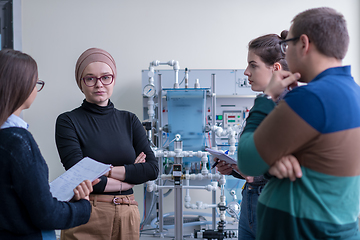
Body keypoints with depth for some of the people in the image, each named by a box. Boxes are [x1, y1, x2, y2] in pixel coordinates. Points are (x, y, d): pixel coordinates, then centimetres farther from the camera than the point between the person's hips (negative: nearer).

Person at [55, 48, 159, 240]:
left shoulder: (129, 120, 7)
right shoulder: (68, 121, -4)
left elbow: (153, 168, -3)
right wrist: (132, 175, -7)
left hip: (127, 216, 4)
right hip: (85, 216, -3)